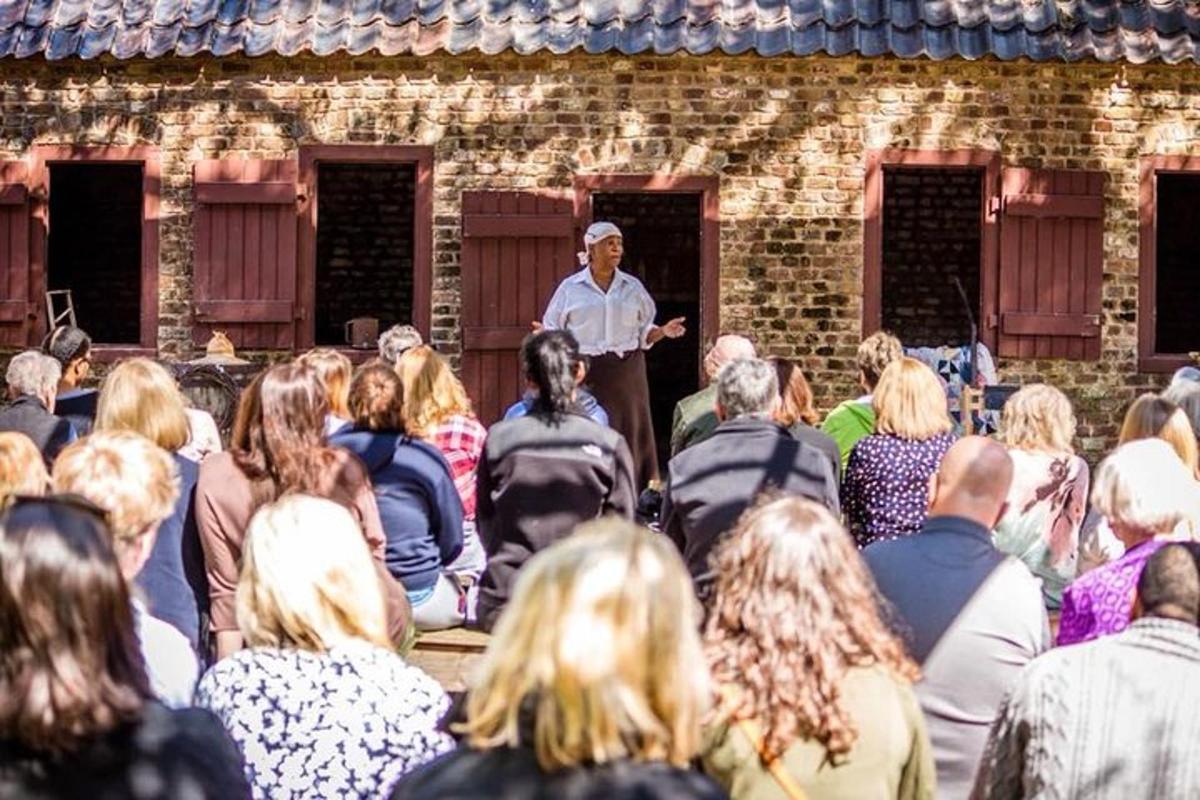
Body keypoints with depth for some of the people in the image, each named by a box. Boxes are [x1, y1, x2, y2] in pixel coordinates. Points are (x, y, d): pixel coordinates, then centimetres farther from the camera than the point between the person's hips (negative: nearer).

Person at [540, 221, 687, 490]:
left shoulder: (633, 287, 12)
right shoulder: (570, 289, 5)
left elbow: (644, 334, 15)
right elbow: (554, 334, 6)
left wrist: (663, 331, -4)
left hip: (626, 375, 2)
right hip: (584, 374, -2)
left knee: (629, 438, -1)